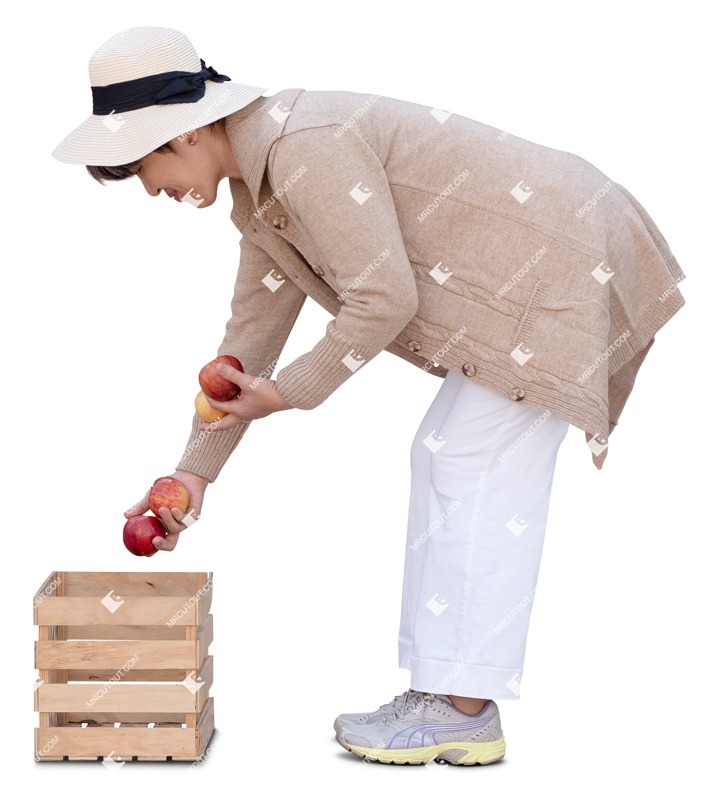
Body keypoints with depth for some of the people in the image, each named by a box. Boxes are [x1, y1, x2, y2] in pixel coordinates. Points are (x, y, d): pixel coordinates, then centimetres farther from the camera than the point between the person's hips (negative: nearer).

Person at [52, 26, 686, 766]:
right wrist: (194, 471, 11)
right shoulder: (259, 194, 9)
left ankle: (467, 710, -3)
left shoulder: (306, 150, -23)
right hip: (522, 270, 10)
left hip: (555, 256, -10)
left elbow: (385, 300, -24)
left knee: (478, 468, -9)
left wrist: (290, 393, -12)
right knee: (444, 458, 10)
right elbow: (253, 330, 14)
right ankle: (441, 693, 13)